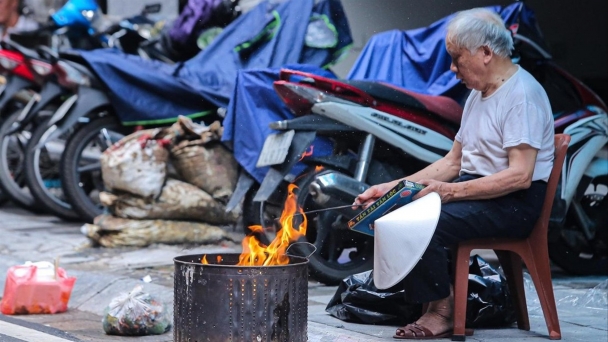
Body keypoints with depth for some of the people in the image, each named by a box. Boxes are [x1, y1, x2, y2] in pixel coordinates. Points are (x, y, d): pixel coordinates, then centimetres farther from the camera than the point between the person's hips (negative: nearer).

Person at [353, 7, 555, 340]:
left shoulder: (522, 94, -14)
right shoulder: (479, 94, 17)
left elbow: (520, 175, -22)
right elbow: (453, 162, 19)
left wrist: (451, 191, -25)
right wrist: (392, 187, 9)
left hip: (514, 202, -10)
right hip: (475, 189, 10)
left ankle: (440, 311, -7)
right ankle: (438, 298, -5)